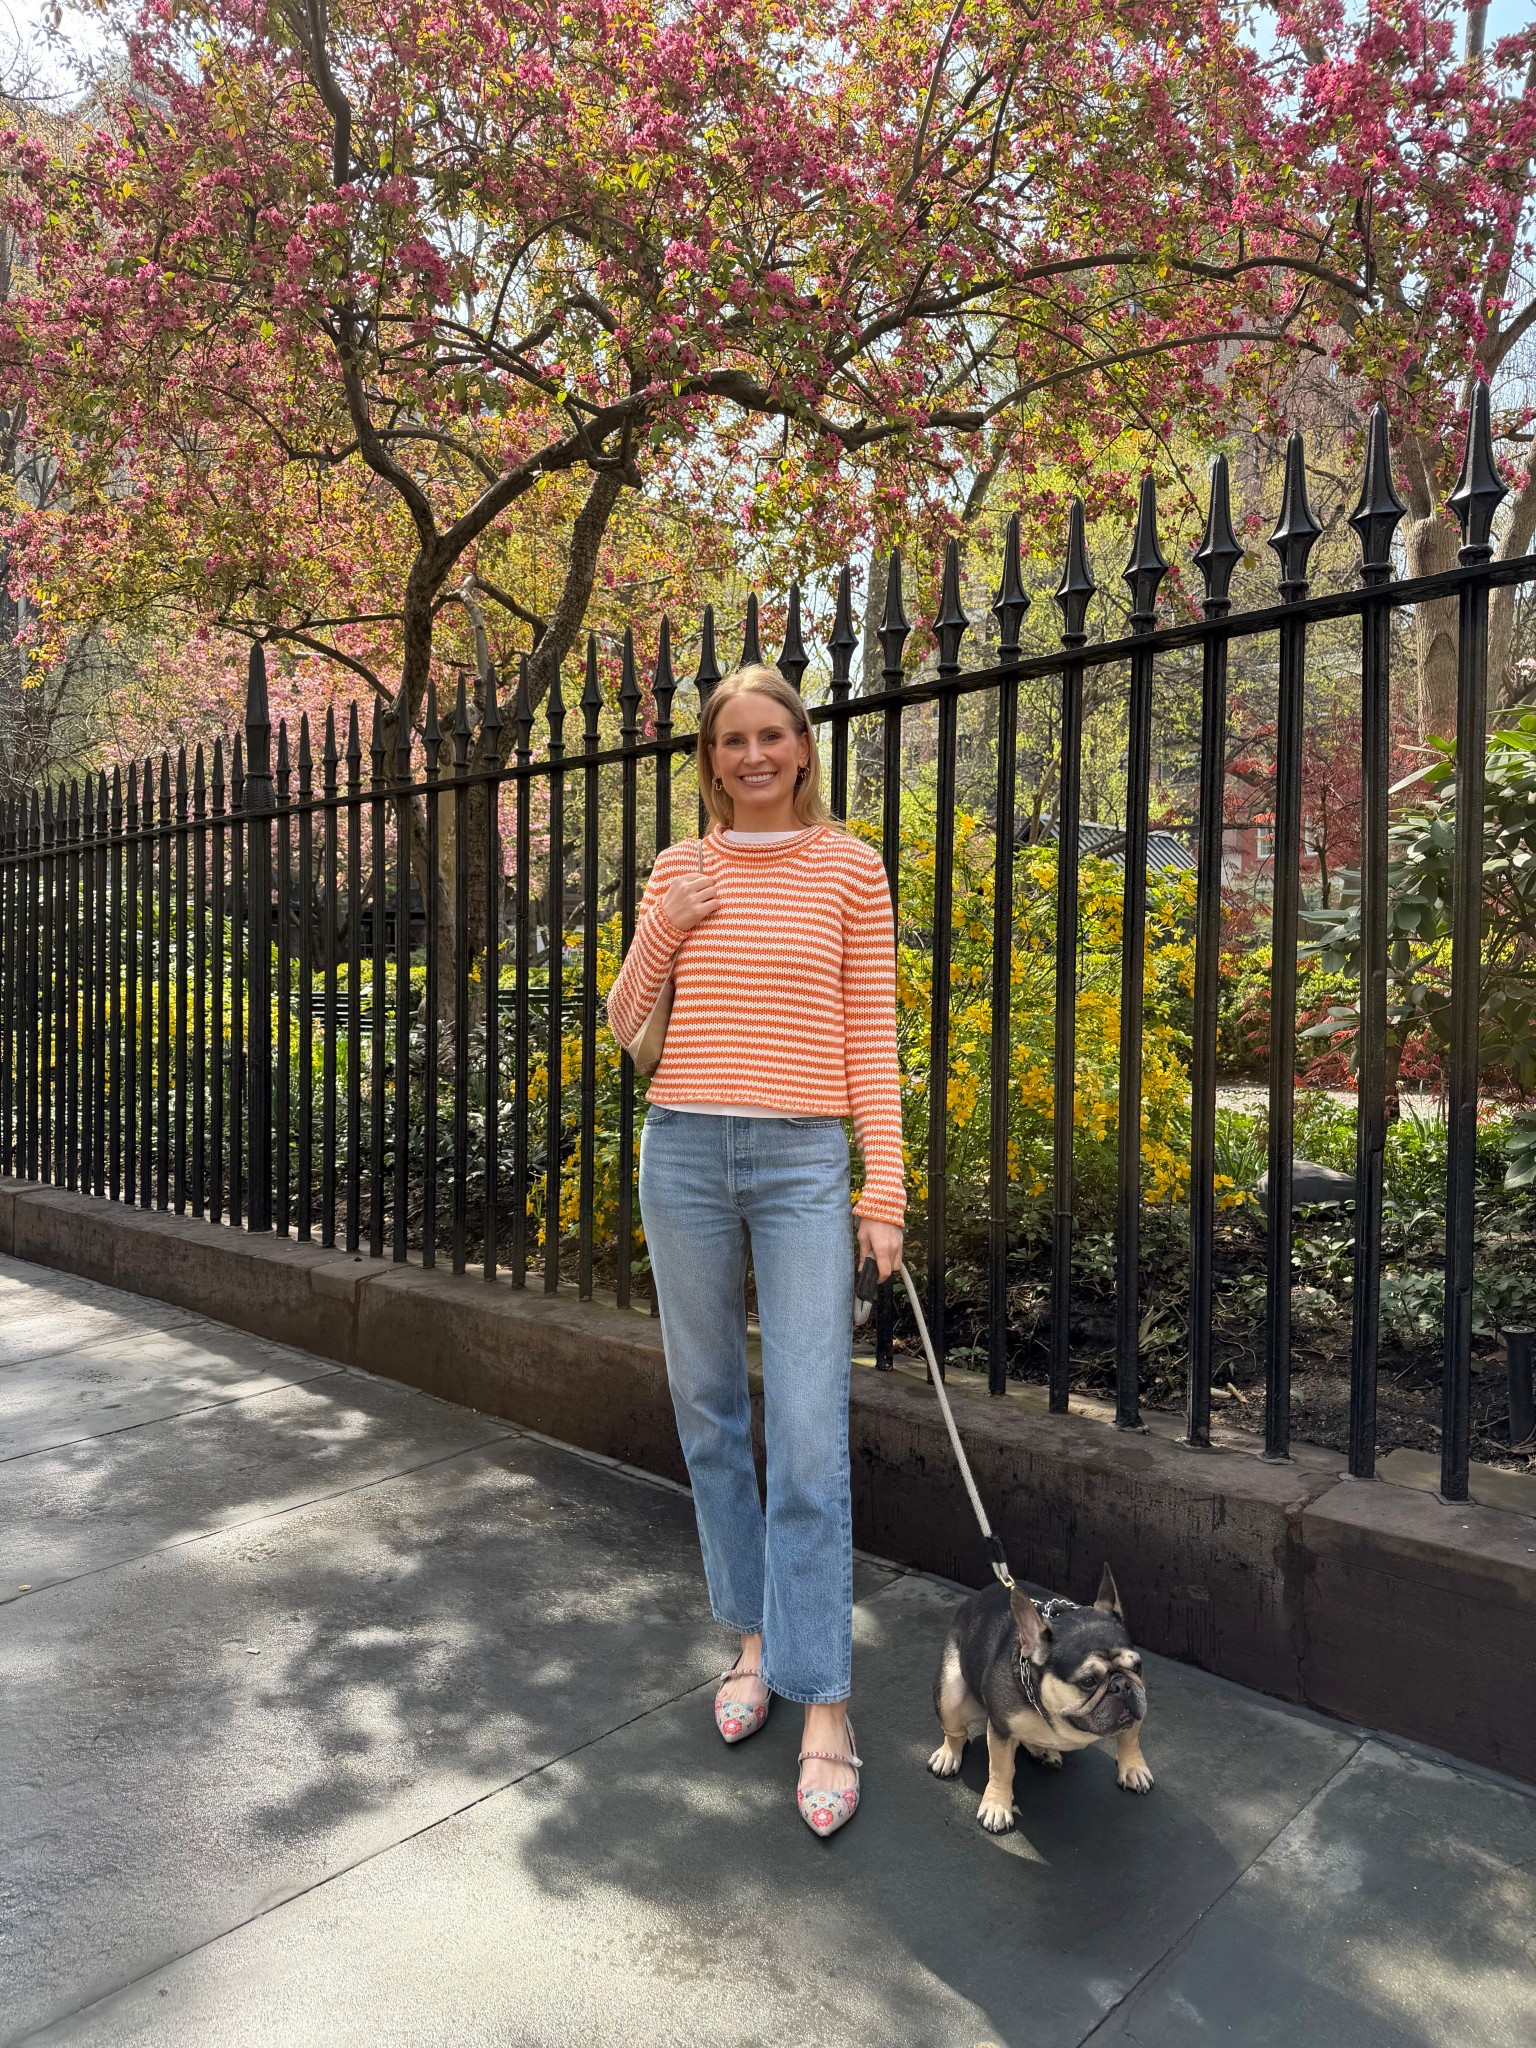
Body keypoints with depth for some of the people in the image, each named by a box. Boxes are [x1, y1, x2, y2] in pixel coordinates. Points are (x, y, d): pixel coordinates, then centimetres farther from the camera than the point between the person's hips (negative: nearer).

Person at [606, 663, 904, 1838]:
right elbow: (626, 1026, 11)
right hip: (686, 1152, 3)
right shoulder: (680, 869, 10)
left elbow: (871, 1034, 1)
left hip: (804, 1160, -3)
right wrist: (665, 928, -6)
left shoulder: (849, 868, 3)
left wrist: (885, 1186, -4)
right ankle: (753, 1636, 31)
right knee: (709, 1411, 12)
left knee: (811, 1438, -5)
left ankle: (824, 1703, 7)